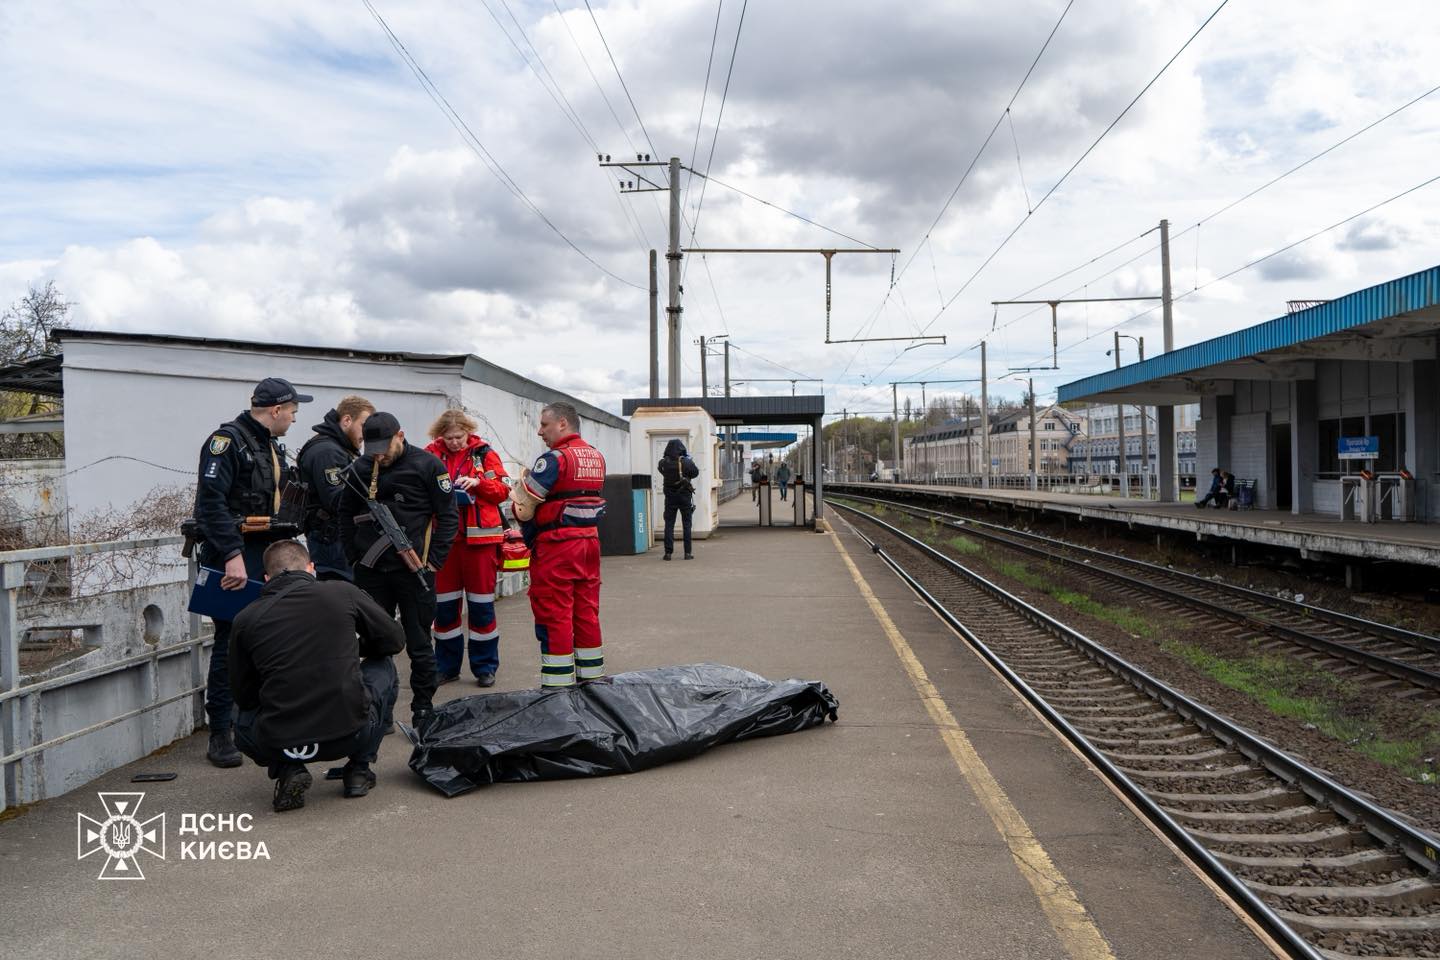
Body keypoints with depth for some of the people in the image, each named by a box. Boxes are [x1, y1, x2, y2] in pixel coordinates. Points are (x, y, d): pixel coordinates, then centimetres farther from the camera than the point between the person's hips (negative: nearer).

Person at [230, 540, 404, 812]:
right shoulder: (343, 593, 3)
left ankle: (288, 770, 8)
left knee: (244, 721, 36)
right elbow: (394, 639, 14)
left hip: (281, 745, 2)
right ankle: (359, 770, 22)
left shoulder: (245, 619, 5)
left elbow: (245, 698, 13)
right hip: (352, 734, -1)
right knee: (383, 667, 27)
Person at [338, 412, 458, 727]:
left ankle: (423, 710, 17)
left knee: (419, 644, 5)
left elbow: (448, 516, -4)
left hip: (414, 571, -3)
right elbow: (347, 515, 15)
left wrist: (433, 560, -8)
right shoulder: (360, 468, 4)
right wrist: (354, 558, 7)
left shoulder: (427, 465, -6)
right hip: (371, 572, 3)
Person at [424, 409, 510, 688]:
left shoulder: (483, 453, 1)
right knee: (444, 603, 7)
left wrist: (478, 482, -16)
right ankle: (446, 667, 19)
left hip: (479, 536, -2)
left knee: (481, 602, 3)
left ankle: (485, 667, 14)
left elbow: (503, 491, 0)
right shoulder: (432, 453, 4)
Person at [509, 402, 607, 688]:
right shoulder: (597, 457, 11)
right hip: (590, 539, 7)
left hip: (556, 545, -7)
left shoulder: (554, 458, -13)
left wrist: (521, 487, 9)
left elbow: (524, 509, -12)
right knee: (587, 613, 13)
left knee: (554, 616, -1)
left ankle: (558, 686, 2)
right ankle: (591, 677, 20)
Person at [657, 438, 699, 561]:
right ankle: (688, 553, 5)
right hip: (685, 495, -1)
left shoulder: (664, 463, -10)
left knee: (669, 524, 6)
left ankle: (668, 552, 2)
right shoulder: (686, 462, -12)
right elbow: (696, 472, 3)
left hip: (670, 496, 1)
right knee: (686, 524, 7)